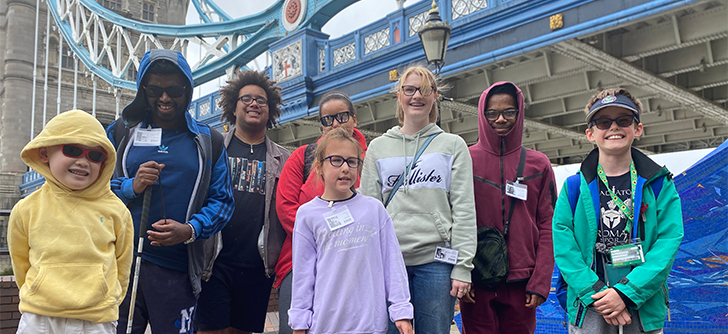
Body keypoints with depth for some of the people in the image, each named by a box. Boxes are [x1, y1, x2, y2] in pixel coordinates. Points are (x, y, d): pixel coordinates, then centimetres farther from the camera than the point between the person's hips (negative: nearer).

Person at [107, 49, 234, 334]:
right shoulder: (121, 131, 9)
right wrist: (131, 187, -13)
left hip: (176, 270, 0)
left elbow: (222, 200, 3)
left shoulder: (209, 142, 7)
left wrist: (190, 230, -14)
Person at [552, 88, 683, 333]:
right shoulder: (574, 187, 0)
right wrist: (596, 294, -16)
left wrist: (627, 292, -16)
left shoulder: (660, 185, 2)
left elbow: (669, 241, -6)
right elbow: (563, 244, -6)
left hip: (644, 310, 1)